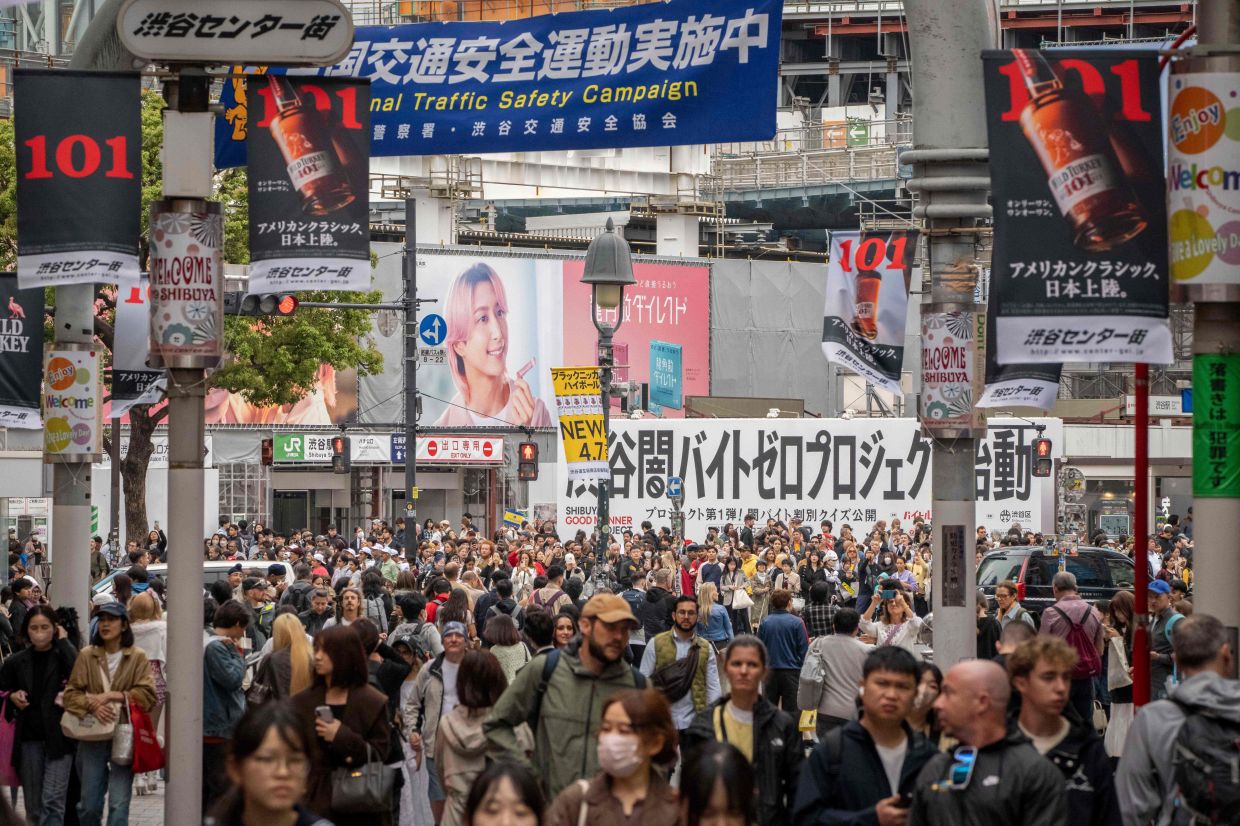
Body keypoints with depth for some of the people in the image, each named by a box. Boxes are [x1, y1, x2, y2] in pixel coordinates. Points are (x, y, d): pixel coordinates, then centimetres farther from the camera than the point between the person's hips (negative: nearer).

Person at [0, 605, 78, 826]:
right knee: (33, 805, 7)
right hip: (29, 737, 4)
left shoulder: (63, 655, -1)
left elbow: (77, 671, -22)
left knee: (52, 800, -13)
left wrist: (62, 640, -13)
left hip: (59, 736, -3)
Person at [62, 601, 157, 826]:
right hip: (92, 737, 2)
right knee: (89, 805, 6)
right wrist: (93, 705, -17)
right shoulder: (86, 655, 4)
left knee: (119, 805, -5)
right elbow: (71, 693, 2)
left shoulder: (137, 657, 0)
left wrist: (112, 695, -15)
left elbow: (147, 694, -7)